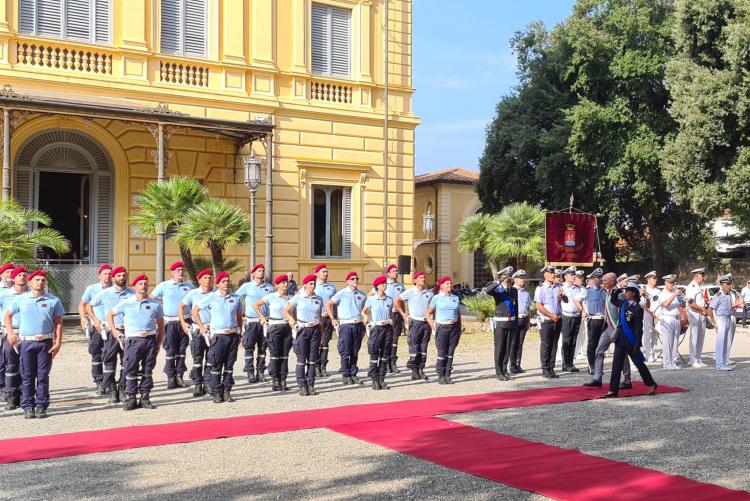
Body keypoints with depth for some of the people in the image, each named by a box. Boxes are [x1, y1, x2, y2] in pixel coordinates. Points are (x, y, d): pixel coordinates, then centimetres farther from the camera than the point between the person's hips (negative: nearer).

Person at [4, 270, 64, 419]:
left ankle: (41, 406, 7)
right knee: (27, 376, 4)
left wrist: (58, 343, -4)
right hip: (26, 342, 1)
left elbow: (58, 323, 3)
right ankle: (27, 406, 11)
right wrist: (10, 333, 5)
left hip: (45, 343, -1)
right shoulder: (21, 299, 6)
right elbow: (8, 315, 17)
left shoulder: (53, 300, 3)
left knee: (43, 376, 1)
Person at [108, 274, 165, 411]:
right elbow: (110, 315, 15)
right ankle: (130, 399, 7)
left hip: (150, 339, 2)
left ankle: (145, 398, 14)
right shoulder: (126, 303, 4)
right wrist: (114, 331, 6)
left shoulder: (155, 304, 7)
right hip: (132, 340, -1)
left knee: (147, 371, 6)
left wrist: (158, 344, 6)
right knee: (130, 371, -1)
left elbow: (160, 325, 11)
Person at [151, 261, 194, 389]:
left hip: (185, 322, 3)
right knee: (170, 350, -1)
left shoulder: (189, 286, 9)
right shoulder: (164, 286, 2)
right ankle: (170, 377, 5)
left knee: (182, 350, 6)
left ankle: (179, 375, 13)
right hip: (170, 322, -2)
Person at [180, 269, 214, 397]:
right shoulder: (193, 293, 0)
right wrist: (183, 322, 1)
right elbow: (181, 306, 11)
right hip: (197, 329, -2)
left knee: (210, 358, 5)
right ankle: (197, 384, 5)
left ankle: (208, 383, 14)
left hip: (212, 329, 2)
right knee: (197, 358, 0)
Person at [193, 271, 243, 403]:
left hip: (233, 334, 3)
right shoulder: (211, 297, 0)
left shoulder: (236, 298, 9)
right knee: (216, 365, -2)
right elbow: (194, 310, 5)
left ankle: (227, 391, 12)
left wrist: (239, 334, 12)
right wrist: (201, 327, 2)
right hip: (218, 335, -3)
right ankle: (216, 393, 3)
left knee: (229, 365, 6)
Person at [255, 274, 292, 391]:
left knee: (285, 355, 5)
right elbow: (255, 305, 5)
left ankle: (283, 380, 11)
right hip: (275, 328, -3)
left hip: (288, 328, 3)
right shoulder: (271, 297, -2)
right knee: (275, 355, -1)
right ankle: (275, 380, 5)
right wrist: (262, 317, 2)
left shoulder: (291, 298, 7)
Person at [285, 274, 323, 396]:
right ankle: (302, 386, 3)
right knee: (301, 359, -3)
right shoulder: (298, 298, 1)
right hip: (302, 330, -3)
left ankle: (310, 385, 9)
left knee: (313, 359, 3)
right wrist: (291, 319, -14)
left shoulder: (318, 299, 10)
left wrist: (321, 333, 13)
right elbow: (286, 311, 5)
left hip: (315, 330, 3)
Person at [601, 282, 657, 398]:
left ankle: (651, 385, 27)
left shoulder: (637, 309, -14)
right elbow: (613, 299, 27)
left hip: (631, 342, -7)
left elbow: (638, 328, -15)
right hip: (620, 340, 7)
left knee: (639, 363, 8)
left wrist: (637, 345, -18)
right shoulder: (623, 303, 6)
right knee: (616, 365, 3)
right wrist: (616, 291, 9)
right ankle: (613, 390, 4)